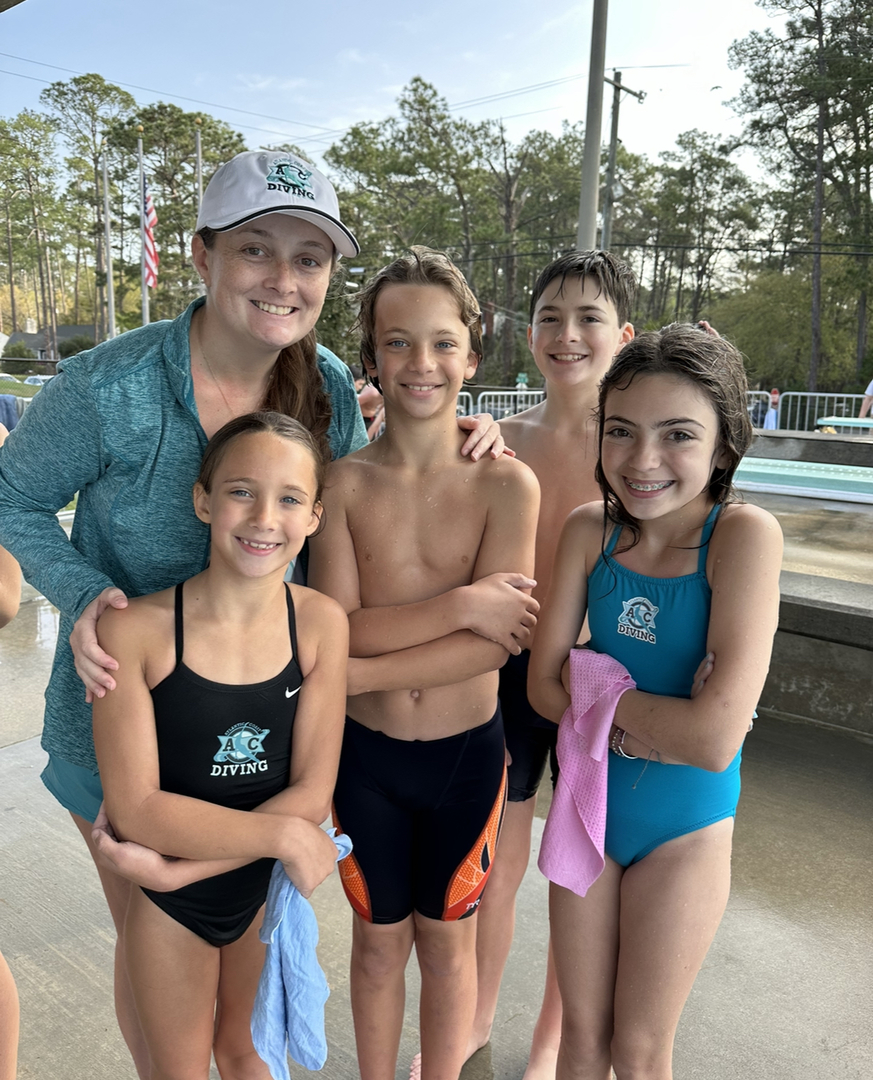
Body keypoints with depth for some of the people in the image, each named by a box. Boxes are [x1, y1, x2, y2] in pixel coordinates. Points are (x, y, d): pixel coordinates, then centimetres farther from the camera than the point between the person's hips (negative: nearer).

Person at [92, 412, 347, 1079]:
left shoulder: (321, 622, -17)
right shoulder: (135, 629, -23)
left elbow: (312, 793, -16)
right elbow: (135, 809, -22)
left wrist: (182, 859, -22)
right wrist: (284, 833, -24)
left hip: (271, 888, 2)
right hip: (166, 902, -1)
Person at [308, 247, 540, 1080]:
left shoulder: (506, 485, -12)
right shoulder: (343, 482, -9)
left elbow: (494, 644, -18)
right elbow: (334, 629, -16)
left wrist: (350, 676, -20)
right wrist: (463, 606, -23)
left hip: (466, 753, -1)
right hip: (364, 753, 1)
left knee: (447, 941, 21)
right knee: (379, 939, 22)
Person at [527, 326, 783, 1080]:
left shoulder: (744, 535, -24)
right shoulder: (590, 530, -11)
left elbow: (714, 739, -30)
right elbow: (544, 685, -10)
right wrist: (657, 720, -22)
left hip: (685, 826, -3)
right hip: (587, 801, 4)